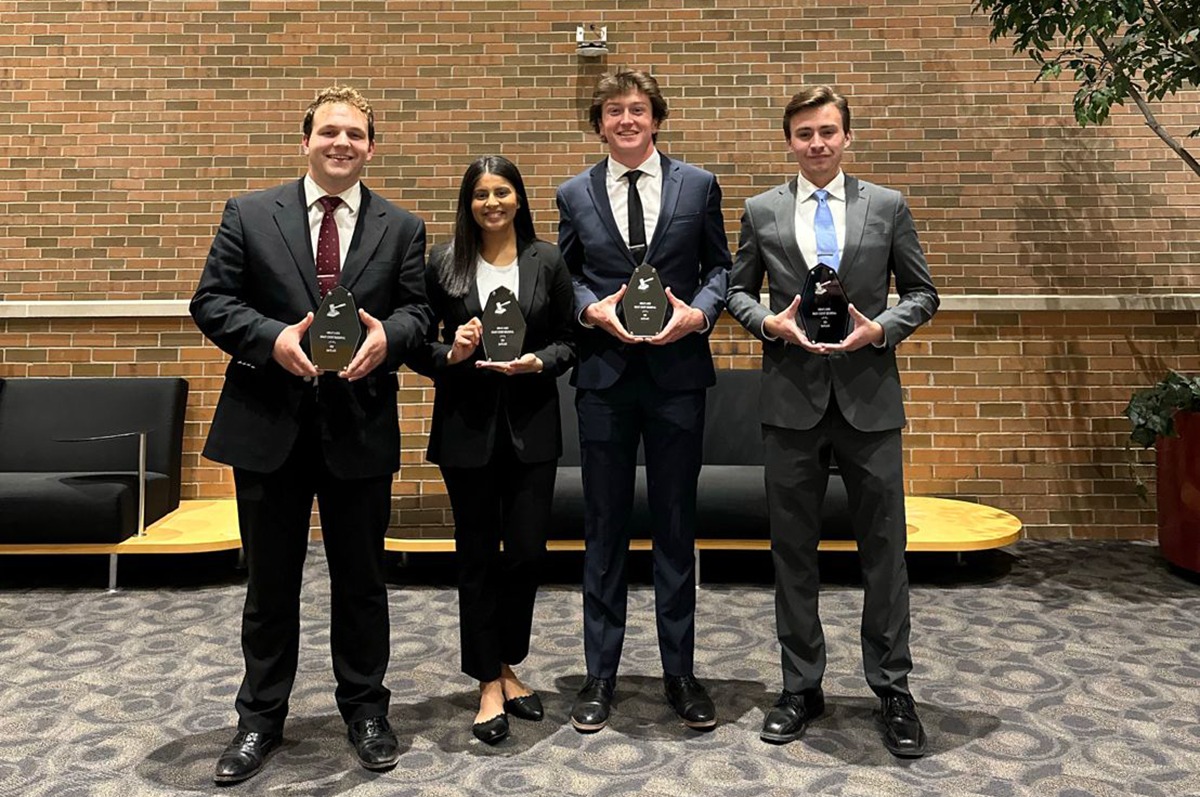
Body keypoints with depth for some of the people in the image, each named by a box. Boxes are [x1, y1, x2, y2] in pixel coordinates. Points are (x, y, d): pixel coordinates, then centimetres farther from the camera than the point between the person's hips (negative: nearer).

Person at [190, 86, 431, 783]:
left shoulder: (401, 228, 5)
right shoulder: (250, 214, 3)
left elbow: (417, 311, 3)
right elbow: (212, 302, 0)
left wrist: (387, 337, -19)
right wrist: (271, 338, -17)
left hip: (361, 429, 1)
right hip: (268, 425, 0)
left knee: (362, 580, 12)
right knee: (271, 582, 12)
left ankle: (366, 710, 30)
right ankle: (262, 718, 30)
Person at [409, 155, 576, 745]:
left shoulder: (547, 261, 5)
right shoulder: (443, 264, 3)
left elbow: (567, 340, 6)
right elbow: (419, 345, 5)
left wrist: (538, 361, -14)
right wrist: (450, 353, -15)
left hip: (532, 425, 1)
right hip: (467, 425, -1)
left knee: (527, 551, 2)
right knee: (477, 555, 6)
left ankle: (505, 666, 27)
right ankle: (489, 684, 20)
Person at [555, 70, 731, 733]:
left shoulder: (697, 186, 6)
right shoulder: (575, 194, 7)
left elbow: (720, 266, 9)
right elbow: (564, 275, 11)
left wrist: (697, 312, -10)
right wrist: (593, 309, -9)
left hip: (677, 373, 0)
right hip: (604, 376, 0)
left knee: (676, 526, 8)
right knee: (604, 529, 7)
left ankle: (679, 671, 23)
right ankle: (600, 674, 20)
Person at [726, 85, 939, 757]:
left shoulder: (888, 206, 6)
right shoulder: (761, 211, 7)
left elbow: (923, 293, 9)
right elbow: (739, 292, 12)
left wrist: (880, 327, -10)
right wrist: (770, 322, -9)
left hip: (869, 399, 0)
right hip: (792, 400, 1)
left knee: (884, 549, 5)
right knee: (794, 551, 8)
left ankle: (893, 690, 21)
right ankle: (802, 687, 23)